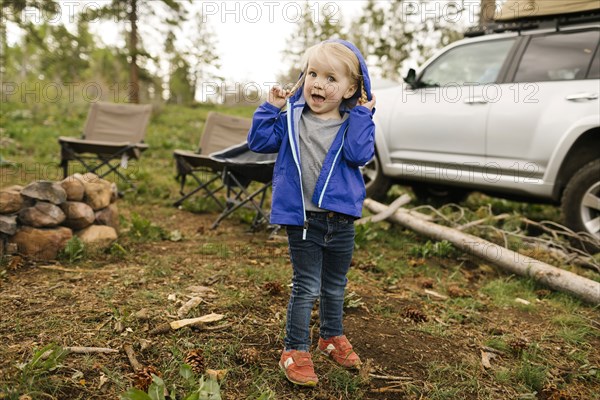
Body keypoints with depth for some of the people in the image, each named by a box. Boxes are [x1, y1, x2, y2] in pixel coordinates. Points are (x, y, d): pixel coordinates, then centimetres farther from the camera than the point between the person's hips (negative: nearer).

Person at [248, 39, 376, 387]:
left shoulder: (353, 123, 0)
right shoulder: (291, 119, 1)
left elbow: (360, 154, -18)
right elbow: (260, 141, -2)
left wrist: (362, 115, -15)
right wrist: (272, 108, -7)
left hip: (342, 220, 2)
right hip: (302, 220, -2)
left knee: (335, 286, 21)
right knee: (306, 288, 5)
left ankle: (332, 336, 43)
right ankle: (296, 349, 20)